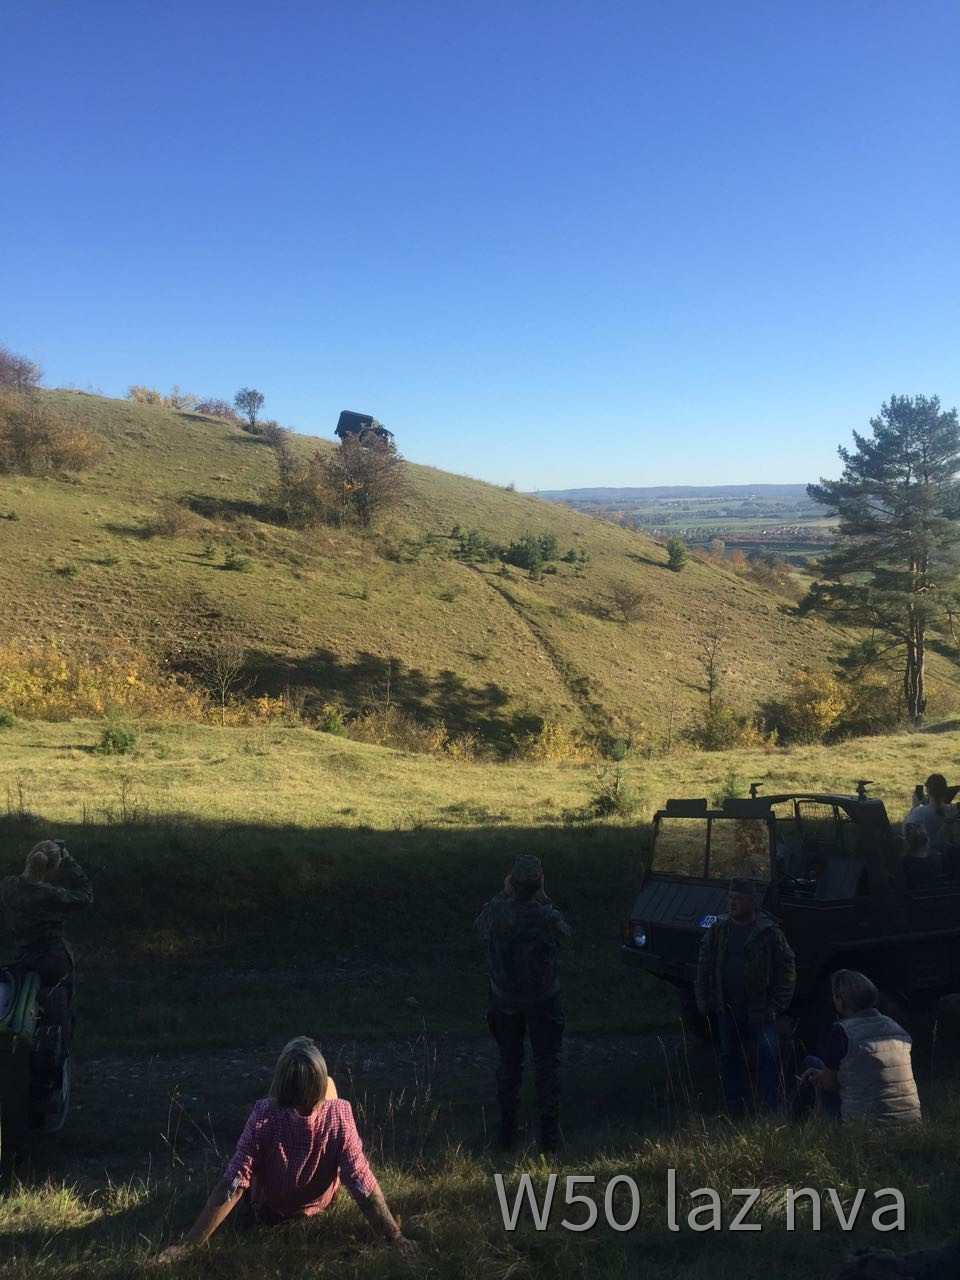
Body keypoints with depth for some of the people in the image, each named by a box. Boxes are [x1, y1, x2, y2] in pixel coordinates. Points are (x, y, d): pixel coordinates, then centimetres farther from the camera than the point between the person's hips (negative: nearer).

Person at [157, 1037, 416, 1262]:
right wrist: (396, 1238, -25)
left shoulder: (264, 1116, -38)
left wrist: (188, 1244, -32)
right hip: (318, 1205, 1)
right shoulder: (339, 1115, -37)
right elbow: (363, 1185, -34)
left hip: (267, 1211, -1)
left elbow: (232, 1187, -37)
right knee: (331, 1083, 15)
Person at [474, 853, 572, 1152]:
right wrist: (543, 899, -5)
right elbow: (565, 931, -3)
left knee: (509, 1062, 18)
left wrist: (503, 894, 4)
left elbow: (480, 926, 3)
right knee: (547, 1063, 12)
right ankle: (549, 1133, 17)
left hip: (505, 1000, 2)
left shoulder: (495, 911, -21)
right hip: (542, 1001, -2)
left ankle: (507, 1129, 28)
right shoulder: (547, 918, -28)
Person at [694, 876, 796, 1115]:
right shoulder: (718, 931, 3)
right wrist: (702, 999, 7)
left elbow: (787, 969, -3)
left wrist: (777, 1003, -6)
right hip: (727, 1008, 4)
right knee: (730, 1056, 11)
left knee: (769, 1054, -7)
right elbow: (704, 966, 10)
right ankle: (735, 1107, 23)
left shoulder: (769, 933, -8)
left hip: (760, 1008, -4)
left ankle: (775, 1107, 2)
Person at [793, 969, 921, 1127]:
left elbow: (830, 1083, -1)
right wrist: (825, 1075, 21)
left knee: (809, 1064, 15)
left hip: (866, 1122, -6)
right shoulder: (897, 1027, 5)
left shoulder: (841, 1031, -13)